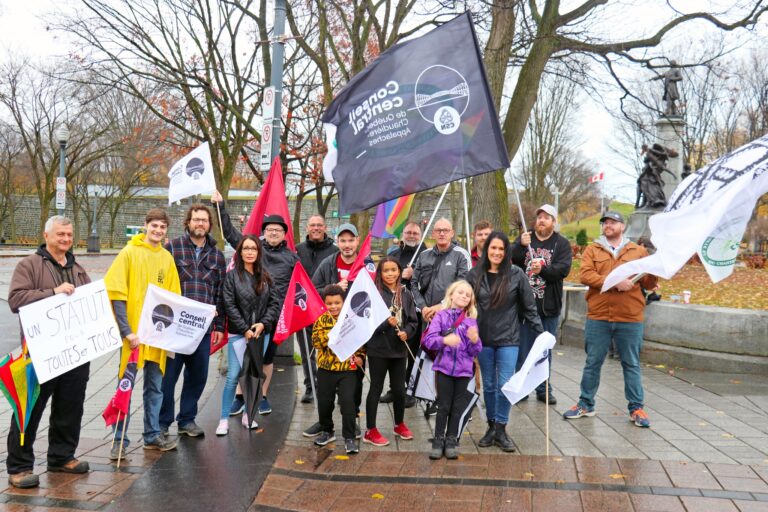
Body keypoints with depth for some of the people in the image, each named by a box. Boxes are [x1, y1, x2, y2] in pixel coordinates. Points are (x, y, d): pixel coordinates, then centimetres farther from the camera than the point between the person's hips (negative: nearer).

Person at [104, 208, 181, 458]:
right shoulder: (129, 253, -5)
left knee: (155, 386, 13)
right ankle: (120, 439, 11)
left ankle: (153, 435, 24)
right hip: (132, 332, -5)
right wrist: (126, 331, -18)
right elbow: (116, 294, -11)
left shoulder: (167, 258, 9)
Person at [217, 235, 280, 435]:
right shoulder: (232, 276, -1)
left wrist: (263, 324, -9)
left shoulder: (265, 277, 9)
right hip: (238, 334, -3)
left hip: (260, 333, 4)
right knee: (233, 376, -7)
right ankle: (224, 420, 0)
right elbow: (229, 306, -7)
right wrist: (245, 329, -11)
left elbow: (275, 303, 5)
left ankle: (248, 415, 21)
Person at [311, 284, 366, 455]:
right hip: (326, 368, 2)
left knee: (348, 402, -8)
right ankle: (327, 431, 33)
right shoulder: (321, 320, -1)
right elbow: (316, 342, -12)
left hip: (348, 368, -2)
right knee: (324, 401, 11)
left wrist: (360, 357, -6)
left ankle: (350, 437, 5)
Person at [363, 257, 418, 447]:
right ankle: (370, 431, 15)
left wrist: (406, 332, -11)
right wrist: (387, 323, -23)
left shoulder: (405, 295, 6)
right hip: (378, 348, -4)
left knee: (399, 389, 14)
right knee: (376, 388, 5)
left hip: (399, 349, 4)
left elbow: (413, 321, 8)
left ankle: (399, 424, 35)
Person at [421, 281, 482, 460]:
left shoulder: (471, 320, 4)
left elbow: (475, 351, 1)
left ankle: (451, 440, 21)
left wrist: (475, 340, -20)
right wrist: (444, 340, -28)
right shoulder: (441, 315, -1)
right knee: (443, 406, 3)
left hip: (464, 369, 2)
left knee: (458, 407, 9)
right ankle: (438, 440, 16)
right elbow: (429, 340, -11)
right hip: (444, 367, -2)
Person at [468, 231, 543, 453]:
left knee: (505, 385, -3)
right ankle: (491, 427, 24)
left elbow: (529, 308, 0)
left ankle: (500, 430, 9)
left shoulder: (516, 274, -4)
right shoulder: (475, 275, 1)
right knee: (489, 385, 11)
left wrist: (541, 333, -2)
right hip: (483, 339, 2)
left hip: (508, 339, -2)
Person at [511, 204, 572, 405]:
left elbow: (564, 268, -12)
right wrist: (520, 246, -23)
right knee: (523, 349, 6)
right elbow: (510, 261, -6)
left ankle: (543, 390, 20)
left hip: (549, 306, 0)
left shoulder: (562, 243, 2)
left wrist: (543, 269, -27)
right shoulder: (524, 238, 6)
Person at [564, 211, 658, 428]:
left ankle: (636, 408, 18)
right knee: (592, 363, 10)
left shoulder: (638, 251, 8)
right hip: (598, 317, 0)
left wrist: (654, 271, -16)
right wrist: (614, 282, -19)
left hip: (630, 319, 0)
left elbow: (648, 284, 6)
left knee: (632, 365, 8)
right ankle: (586, 404, 22)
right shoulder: (592, 250, 6)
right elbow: (586, 275, -9)